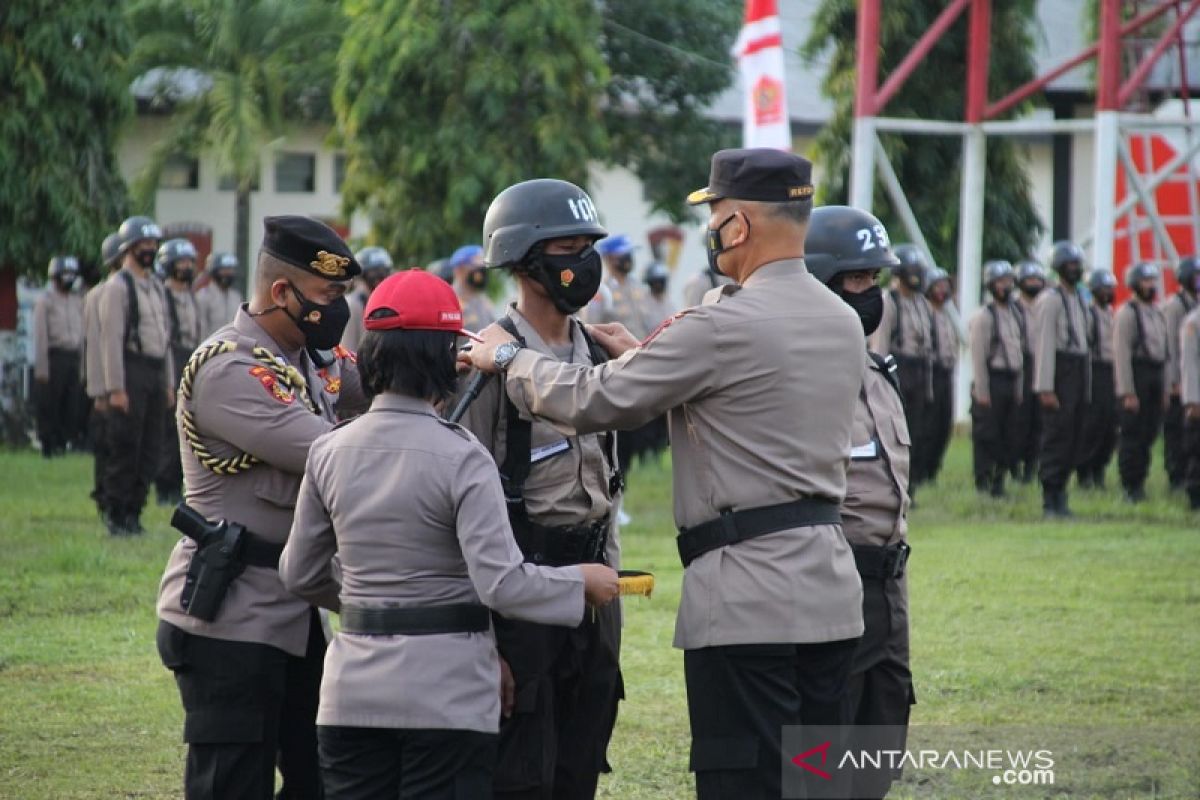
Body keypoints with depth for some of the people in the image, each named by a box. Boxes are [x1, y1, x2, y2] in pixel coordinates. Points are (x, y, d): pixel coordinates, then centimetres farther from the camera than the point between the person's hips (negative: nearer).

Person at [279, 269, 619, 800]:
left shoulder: (329, 452, 4)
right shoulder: (461, 457, -12)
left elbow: (300, 575, 13)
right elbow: (501, 583, -18)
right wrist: (582, 581, -3)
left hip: (352, 694, 5)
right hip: (447, 696, -4)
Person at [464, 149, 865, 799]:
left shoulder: (727, 325, -15)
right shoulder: (842, 322, 11)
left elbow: (595, 402, -10)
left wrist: (508, 358, 7)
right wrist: (644, 356, 29)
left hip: (747, 599, -8)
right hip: (831, 591, 8)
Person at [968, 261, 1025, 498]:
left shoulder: (1015, 315, 15)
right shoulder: (983, 316, -8)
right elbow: (978, 356, -11)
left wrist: (1019, 388, 14)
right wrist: (981, 392, -15)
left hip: (1011, 383, 7)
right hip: (991, 382, -7)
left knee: (1008, 439, 8)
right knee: (986, 436, -6)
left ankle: (998, 482, 15)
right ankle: (983, 484, -2)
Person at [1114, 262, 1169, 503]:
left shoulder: (1157, 315, 17)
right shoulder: (1127, 313, -7)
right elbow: (1121, 353, -13)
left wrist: (1165, 390, 15)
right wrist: (1127, 392, -18)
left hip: (1156, 377, 7)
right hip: (1136, 377, -7)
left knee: (1149, 434, 8)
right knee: (1133, 436, -6)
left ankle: (1139, 482, 15)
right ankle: (1131, 488, -3)